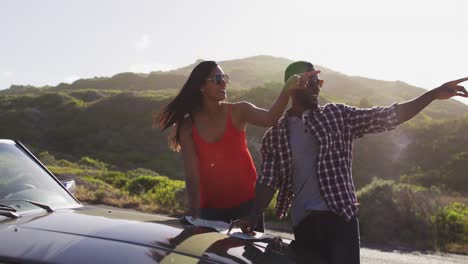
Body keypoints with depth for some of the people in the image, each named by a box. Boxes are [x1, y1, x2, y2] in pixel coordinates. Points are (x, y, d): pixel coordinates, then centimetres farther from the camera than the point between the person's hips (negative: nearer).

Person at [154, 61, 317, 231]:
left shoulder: (238, 111, -8)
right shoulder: (188, 126, -7)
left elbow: (270, 119, -29)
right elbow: (192, 174, -9)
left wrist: (287, 90, -45)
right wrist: (194, 213, -14)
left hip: (246, 201, 0)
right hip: (211, 206, 0)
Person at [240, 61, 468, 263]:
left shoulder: (337, 115, 6)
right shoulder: (274, 135, 7)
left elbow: (388, 117, 1)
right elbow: (268, 181, 4)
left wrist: (434, 94, -9)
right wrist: (253, 217, -12)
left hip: (340, 219, -1)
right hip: (303, 225, 1)